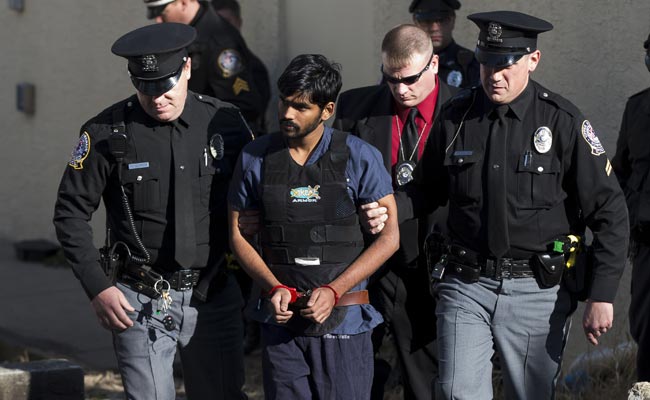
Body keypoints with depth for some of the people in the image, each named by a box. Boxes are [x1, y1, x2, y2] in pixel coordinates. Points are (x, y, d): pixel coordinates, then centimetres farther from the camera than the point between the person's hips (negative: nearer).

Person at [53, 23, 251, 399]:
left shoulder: (226, 122, 0)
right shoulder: (107, 132, -7)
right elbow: (71, 214, -1)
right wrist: (97, 287, -7)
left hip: (214, 296, 2)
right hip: (141, 299, -2)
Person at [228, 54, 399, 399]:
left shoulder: (360, 157, -4)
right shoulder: (255, 158, 3)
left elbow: (389, 236, -2)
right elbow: (238, 234, 9)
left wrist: (333, 291, -12)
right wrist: (274, 288, -7)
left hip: (344, 320, -2)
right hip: (281, 319, 2)